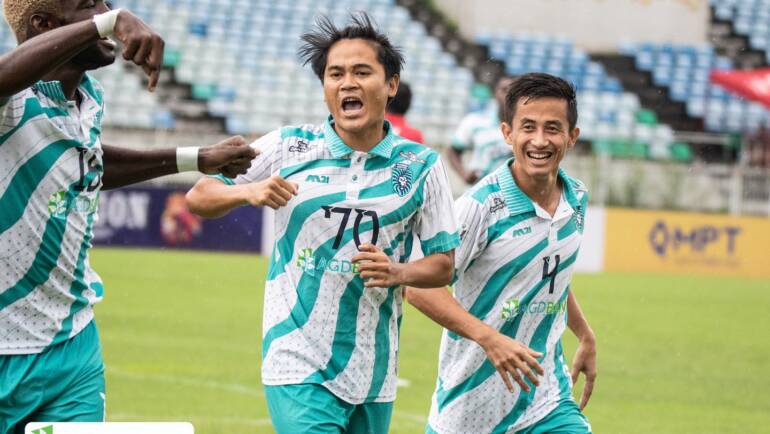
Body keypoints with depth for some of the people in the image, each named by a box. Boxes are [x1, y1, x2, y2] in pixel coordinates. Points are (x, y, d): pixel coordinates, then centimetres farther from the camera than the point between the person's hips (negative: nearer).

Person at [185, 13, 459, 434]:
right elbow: (199, 197, 4)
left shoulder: (421, 165, 3)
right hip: (297, 365, -3)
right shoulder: (289, 147, -1)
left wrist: (398, 273, -13)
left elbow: (443, 264, 8)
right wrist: (248, 192, -17)